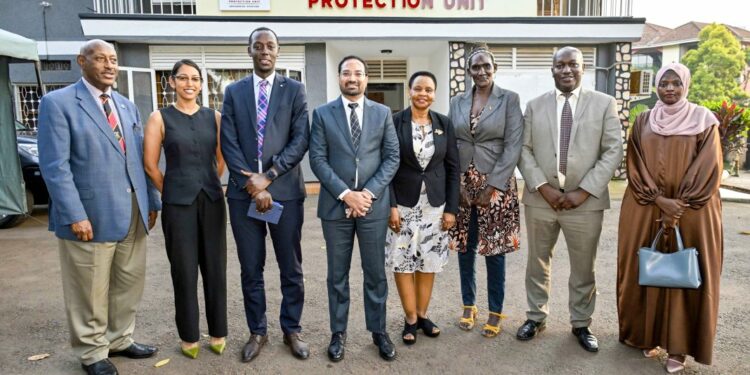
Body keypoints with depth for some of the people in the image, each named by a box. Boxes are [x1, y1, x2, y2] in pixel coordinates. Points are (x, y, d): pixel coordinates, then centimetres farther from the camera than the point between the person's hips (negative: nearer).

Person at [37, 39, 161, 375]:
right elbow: (55, 166, -13)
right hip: (92, 215, -6)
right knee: (91, 292, 8)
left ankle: (120, 340, 35)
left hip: (133, 213, 6)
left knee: (129, 283, 16)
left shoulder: (127, 105, 14)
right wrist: (75, 215, -19)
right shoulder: (58, 103, -6)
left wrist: (152, 201, 9)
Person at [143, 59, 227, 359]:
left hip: (212, 200, 2)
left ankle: (218, 333, 22)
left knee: (215, 268, 7)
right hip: (178, 203, -2)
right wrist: (172, 194, 7)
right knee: (184, 271, 7)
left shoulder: (214, 117, 5)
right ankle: (189, 336, 22)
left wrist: (208, 186, 13)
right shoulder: (159, 118, -1)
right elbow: (150, 165, 0)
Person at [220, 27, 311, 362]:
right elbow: (228, 143, 1)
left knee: (291, 268, 8)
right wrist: (252, 183, -11)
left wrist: (268, 176, -13)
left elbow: (301, 140, -5)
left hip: (285, 191, -1)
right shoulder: (233, 92, 9)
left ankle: (292, 330, 25)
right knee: (251, 269, 10)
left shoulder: (294, 90, 5)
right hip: (244, 193, 2)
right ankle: (257, 331, 26)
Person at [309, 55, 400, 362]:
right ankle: (338, 333, 24)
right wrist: (345, 194, -14)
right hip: (335, 205, 0)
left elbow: (392, 157, 1)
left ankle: (378, 331, 25)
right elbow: (317, 159, -4)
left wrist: (369, 192, -11)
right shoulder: (322, 114, 3)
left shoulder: (383, 113, 6)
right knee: (338, 275, 10)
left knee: (375, 273, 9)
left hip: (374, 205, 1)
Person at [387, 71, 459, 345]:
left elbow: (453, 168, 4)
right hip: (403, 203, -2)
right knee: (403, 262, 2)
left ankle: (422, 315, 25)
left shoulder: (445, 124, 3)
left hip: (435, 204, 2)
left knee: (429, 262, 9)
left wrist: (451, 208, -1)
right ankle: (410, 319, 18)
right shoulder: (394, 122, -4)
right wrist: (391, 205, -12)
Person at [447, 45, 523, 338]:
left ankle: (495, 312, 18)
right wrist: (458, 183, -4)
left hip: (496, 184, -3)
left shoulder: (509, 99, -2)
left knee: (494, 250, 3)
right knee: (464, 248, 9)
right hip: (463, 184, 3)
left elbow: (513, 146, -8)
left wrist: (492, 186, -12)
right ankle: (469, 305, 26)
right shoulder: (457, 102, 7)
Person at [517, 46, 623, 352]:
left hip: (585, 201, -1)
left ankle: (581, 324, 28)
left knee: (583, 268, 10)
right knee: (537, 262, 13)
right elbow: (524, 149, 1)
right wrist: (543, 187, -12)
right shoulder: (535, 105, 6)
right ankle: (536, 317, 29)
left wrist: (583, 191, -12)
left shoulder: (604, 103, 2)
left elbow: (613, 152, -3)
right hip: (540, 199, 1)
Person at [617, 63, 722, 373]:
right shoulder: (643, 122, 6)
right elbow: (635, 167, 1)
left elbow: (708, 168, -5)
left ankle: (678, 346, 13)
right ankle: (648, 335, 22)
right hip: (646, 210, 2)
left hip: (691, 211, -2)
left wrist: (680, 205, -14)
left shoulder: (703, 120, 1)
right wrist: (659, 200, -13)